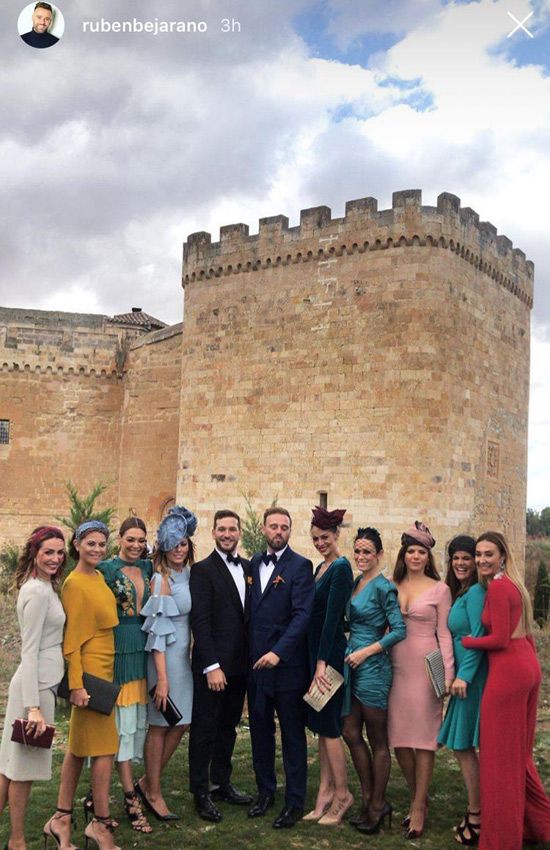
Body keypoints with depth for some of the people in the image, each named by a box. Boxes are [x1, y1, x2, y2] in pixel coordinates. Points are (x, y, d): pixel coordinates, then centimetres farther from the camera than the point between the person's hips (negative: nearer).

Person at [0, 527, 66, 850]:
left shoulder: (45, 587, 11)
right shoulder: (38, 592, -17)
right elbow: (30, 652, -19)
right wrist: (34, 706, -21)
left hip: (43, 682, 9)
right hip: (36, 687, -9)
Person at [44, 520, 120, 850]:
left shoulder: (99, 577, 8)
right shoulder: (74, 583, -15)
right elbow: (71, 639, -16)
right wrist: (77, 685, -18)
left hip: (105, 668, 8)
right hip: (90, 671, -8)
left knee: (80, 747, 14)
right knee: (105, 749, -1)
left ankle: (62, 819, 23)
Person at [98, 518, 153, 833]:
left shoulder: (147, 567, 10)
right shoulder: (107, 568, -7)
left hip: (143, 649, 7)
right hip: (119, 650, -6)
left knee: (140, 721, 10)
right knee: (124, 722, -3)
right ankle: (132, 799, 4)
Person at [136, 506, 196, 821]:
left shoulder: (188, 575, 8)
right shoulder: (162, 579, -15)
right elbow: (157, 631, -18)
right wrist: (162, 678, -20)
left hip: (184, 657, 8)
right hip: (166, 657, -8)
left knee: (181, 723, 13)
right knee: (160, 725, 4)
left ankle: (148, 782, 27)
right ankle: (153, 793, 19)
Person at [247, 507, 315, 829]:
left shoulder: (300, 566, -8)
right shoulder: (253, 564, 10)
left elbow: (302, 615, -16)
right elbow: (250, 610, 11)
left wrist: (279, 652, -24)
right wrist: (247, 653, 4)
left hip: (287, 663, -5)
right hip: (255, 663, 5)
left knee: (293, 735, 6)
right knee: (260, 730, 14)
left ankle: (295, 801, 16)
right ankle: (265, 791, 30)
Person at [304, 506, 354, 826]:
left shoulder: (341, 568, -14)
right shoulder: (321, 568, 14)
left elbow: (333, 616, -18)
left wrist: (322, 663, -20)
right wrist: (316, 661, 12)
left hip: (331, 652, -9)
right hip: (317, 652, 9)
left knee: (328, 725, -2)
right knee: (322, 724, 12)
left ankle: (342, 794, 10)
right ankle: (326, 791, 20)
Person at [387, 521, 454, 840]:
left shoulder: (439, 589, 0)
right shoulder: (392, 587, 9)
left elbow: (444, 634, -2)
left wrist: (448, 674, -9)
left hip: (425, 667, -4)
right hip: (396, 668, 4)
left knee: (424, 737, 1)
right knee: (398, 736, 7)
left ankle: (419, 808, 13)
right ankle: (418, 797, 27)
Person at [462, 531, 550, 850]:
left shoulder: (497, 587, -15)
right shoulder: (516, 585, 13)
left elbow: (500, 639, -18)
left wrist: (464, 641, -5)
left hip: (508, 671, -9)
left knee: (500, 755, 1)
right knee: (519, 752, 20)